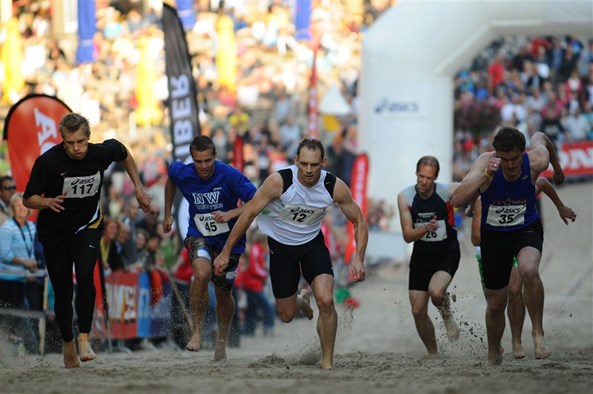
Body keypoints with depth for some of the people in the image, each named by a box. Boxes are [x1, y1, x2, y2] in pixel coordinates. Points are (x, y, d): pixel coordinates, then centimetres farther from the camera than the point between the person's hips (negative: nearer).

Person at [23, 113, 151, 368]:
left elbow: (124, 154, 10)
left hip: (88, 225, 1)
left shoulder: (102, 153, -16)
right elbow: (28, 199, -17)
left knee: (85, 275, -25)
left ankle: (84, 337, -19)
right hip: (54, 231, -1)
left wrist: (138, 189, 11)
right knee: (63, 291, 3)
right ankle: (68, 344, 24)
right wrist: (47, 202, -38)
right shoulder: (48, 161, -23)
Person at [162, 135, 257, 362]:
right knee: (202, 274, -30)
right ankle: (197, 331, -15)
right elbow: (170, 178, 12)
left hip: (229, 240, 0)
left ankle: (222, 341, 37)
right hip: (199, 236, 0)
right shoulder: (183, 174, -14)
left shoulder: (229, 175, -23)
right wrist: (167, 214, 15)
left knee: (223, 292, 11)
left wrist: (230, 214, -35)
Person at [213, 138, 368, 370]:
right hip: (281, 246, 0)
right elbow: (249, 214, -16)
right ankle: (301, 301, 46)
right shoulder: (279, 181, -28)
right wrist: (226, 252, -13)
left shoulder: (335, 187, -22)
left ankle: (327, 363, -6)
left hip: (313, 243, 0)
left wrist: (358, 258, -22)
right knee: (287, 315, 7)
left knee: (326, 301, -21)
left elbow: (359, 222, -8)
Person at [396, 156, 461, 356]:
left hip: (447, 252, -3)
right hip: (422, 254, 3)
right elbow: (407, 235, -13)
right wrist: (426, 229, -32)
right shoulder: (405, 197, -11)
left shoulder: (448, 191, -17)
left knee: (436, 291, -32)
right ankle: (433, 353, 21)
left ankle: (447, 316, 3)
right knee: (418, 311, 0)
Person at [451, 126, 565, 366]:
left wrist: (557, 167, 22)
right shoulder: (485, 163, -25)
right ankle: (493, 355, 37)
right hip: (493, 235, 1)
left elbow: (539, 137, 5)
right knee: (496, 303, 10)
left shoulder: (536, 162, -22)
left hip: (527, 228, -1)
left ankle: (538, 332, -18)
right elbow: (457, 200, -35)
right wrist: (485, 176, -45)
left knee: (529, 271, -35)